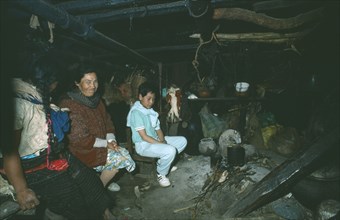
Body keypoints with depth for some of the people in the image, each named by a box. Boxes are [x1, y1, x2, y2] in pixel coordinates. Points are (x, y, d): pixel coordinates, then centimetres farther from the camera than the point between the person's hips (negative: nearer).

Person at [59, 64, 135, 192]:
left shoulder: (96, 100, 5)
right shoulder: (69, 105, -21)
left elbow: (107, 123, 9)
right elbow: (79, 139, -23)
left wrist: (111, 140, -8)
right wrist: (106, 143, -17)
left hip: (98, 146, 8)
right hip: (82, 152, -8)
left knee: (124, 152, -5)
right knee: (120, 158, -13)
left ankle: (105, 180, 18)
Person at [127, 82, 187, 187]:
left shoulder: (151, 111, 9)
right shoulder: (136, 112, -17)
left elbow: (158, 129, 9)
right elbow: (144, 137, -20)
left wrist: (163, 140, -9)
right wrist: (160, 144, -21)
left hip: (156, 140, 9)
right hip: (143, 145, -9)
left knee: (182, 141, 3)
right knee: (170, 150, -31)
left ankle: (162, 162, 12)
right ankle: (161, 174, -2)